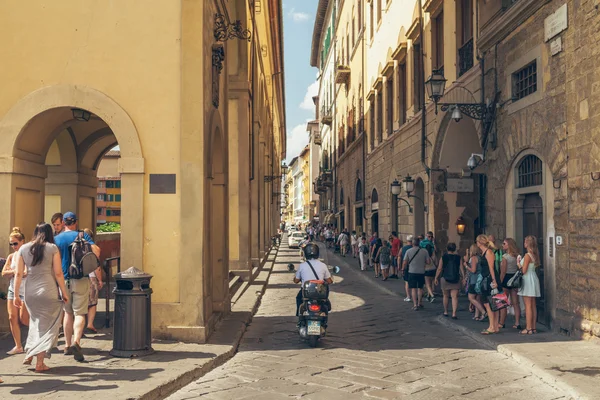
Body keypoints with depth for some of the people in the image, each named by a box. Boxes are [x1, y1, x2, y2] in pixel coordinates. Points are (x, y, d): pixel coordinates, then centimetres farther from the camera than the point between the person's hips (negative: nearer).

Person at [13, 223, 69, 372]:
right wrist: (64, 292, 3)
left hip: (30, 293, 4)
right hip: (48, 292, -4)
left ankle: (29, 355, 22)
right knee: (47, 326, 6)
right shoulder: (52, 248, -3)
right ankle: (39, 363, 6)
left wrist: (16, 295, 10)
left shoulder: (23, 249, 7)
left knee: (36, 322, 24)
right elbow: (58, 273, -4)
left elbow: (19, 274, 5)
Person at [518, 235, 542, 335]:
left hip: (528, 279, -9)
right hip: (533, 278, 9)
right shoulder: (535, 254, 9)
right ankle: (533, 327, 15)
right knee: (533, 305, 11)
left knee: (528, 305, -6)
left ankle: (528, 328, -5)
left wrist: (518, 264, 1)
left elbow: (524, 270, -16)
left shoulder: (527, 255, -16)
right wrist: (521, 263, 15)